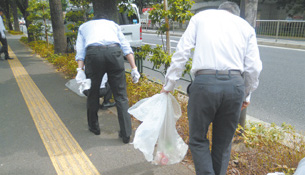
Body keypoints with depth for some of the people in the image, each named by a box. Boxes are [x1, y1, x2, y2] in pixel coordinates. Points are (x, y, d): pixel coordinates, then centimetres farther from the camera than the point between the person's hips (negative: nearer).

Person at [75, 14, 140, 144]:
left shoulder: (84, 26, 34)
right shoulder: (113, 24, 35)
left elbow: (80, 50, 15)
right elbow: (126, 47, 19)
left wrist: (80, 70, 6)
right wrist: (134, 68, 12)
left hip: (94, 53, 0)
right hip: (114, 51, 1)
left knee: (93, 93, 18)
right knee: (120, 95, 7)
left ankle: (94, 127, 34)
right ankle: (126, 134, 9)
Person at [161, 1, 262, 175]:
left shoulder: (201, 16, 16)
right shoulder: (246, 26, 19)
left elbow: (181, 53, 5)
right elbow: (254, 67, 10)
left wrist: (169, 85, 11)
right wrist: (247, 95, 24)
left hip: (204, 83, -2)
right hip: (235, 84, 3)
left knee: (198, 139, 15)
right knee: (223, 143, 19)